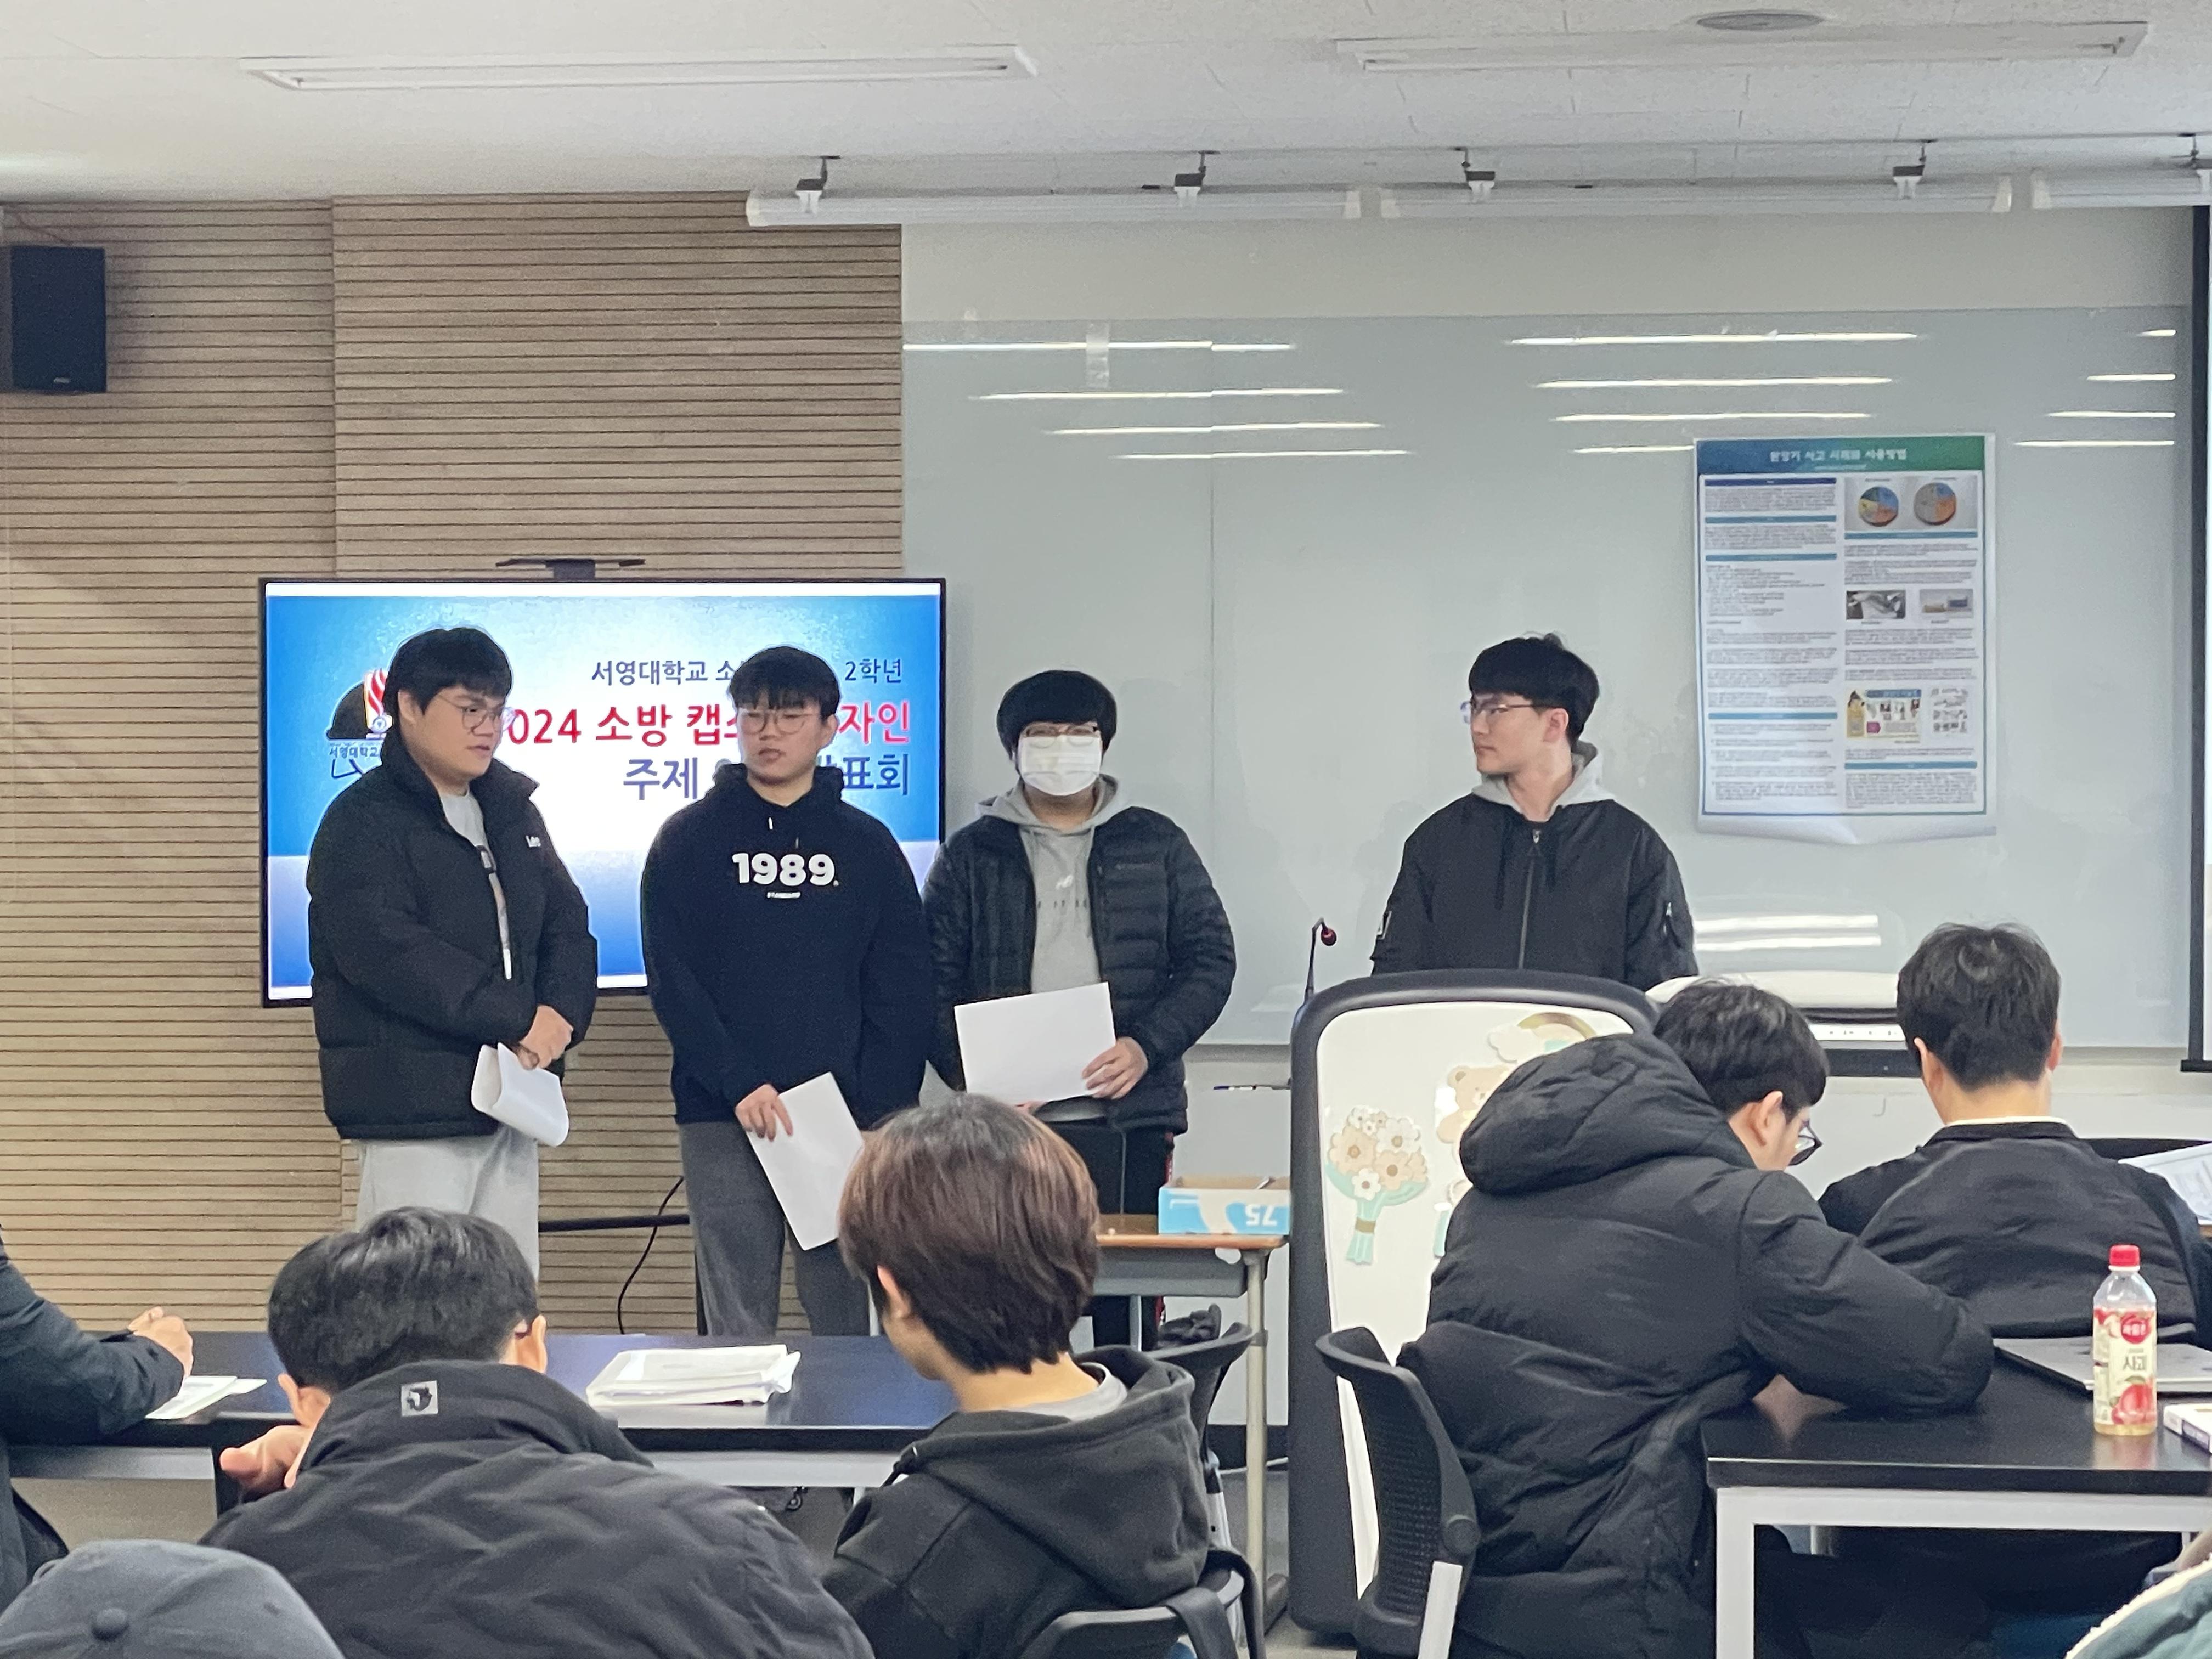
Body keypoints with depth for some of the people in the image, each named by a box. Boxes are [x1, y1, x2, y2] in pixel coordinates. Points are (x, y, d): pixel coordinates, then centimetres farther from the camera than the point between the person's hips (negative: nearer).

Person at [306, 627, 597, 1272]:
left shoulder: (513, 812, 15)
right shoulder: (363, 821, -9)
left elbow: (568, 926, 14)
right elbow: (386, 951, -22)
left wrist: (560, 1017, -8)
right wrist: (519, 1018, -22)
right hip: (412, 1113, -8)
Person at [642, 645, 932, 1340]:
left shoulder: (867, 845, 10)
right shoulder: (688, 840, 7)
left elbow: (902, 993, 6)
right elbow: (671, 981, -1)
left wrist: (880, 1113, -7)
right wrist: (737, 1083, -14)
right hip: (722, 1122, -1)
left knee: (849, 1320, 1)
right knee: (738, 1324, -1)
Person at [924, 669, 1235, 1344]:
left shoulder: (1155, 844, 12)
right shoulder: (974, 854, 11)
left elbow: (1211, 961, 8)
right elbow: (934, 980, 8)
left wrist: (1146, 1047, -8)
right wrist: (970, 1076, -9)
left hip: (1129, 1118, 0)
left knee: (1128, 1314, -1)